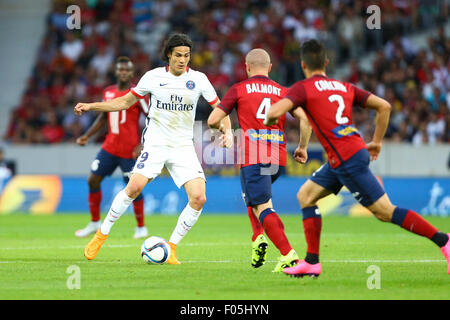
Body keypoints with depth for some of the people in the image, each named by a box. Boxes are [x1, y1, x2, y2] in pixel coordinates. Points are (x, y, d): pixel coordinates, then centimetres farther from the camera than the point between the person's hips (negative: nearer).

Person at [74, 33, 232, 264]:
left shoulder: (198, 79, 2)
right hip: (155, 143, -2)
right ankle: (102, 234, -5)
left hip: (184, 147, 2)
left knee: (198, 197, -15)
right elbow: (125, 102, 11)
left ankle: (171, 247, 1)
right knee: (134, 187, -23)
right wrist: (91, 106, 3)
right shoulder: (153, 77, 0)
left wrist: (227, 131, -9)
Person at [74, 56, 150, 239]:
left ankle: (141, 227, 14)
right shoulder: (108, 92, 8)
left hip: (129, 151, -6)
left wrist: (142, 145, -18)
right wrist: (87, 136, 12)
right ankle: (95, 222, 17)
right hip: (110, 147, 6)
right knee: (93, 180, 2)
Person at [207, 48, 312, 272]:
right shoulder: (282, 92, 12)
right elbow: (305, 118, 1)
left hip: (253, 159, -5)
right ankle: (258, 238, 12)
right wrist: (303, 147, 13)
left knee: (262, 208, -8)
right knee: (250, 194, 29)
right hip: (278, 158, 5)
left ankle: (288, 256, -24)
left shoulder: (239, 89, 4)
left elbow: (212, 121, 2)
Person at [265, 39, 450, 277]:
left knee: (386, 212, -6)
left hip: (347, 160, -8)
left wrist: (269, 120, 5)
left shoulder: (303, 88, -5)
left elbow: (274, 112, -19)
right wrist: (377, 142, 21)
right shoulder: (344, 87, 16)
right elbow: (384, 106, 12)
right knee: (305, 196, 15)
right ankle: (311, 262, 13)